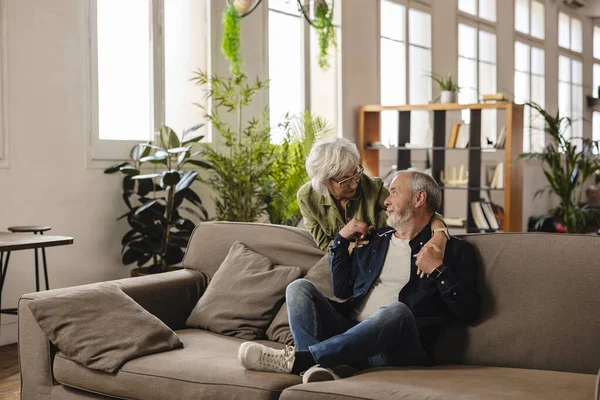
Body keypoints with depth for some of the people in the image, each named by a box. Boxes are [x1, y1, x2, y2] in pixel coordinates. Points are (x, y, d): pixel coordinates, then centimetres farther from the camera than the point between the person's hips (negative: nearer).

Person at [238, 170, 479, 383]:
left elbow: (468, 313, -3)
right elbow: (342, 290, 23)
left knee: (398, 311, -37)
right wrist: (341, 239, 17)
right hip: (350, 334, 5)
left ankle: (296, 358, -38)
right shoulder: (375, 239, 23)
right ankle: (317, 367, -37)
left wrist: (438, 271, -14)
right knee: (299, 288, -12)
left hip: (398, 351, -5)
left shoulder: (454, 250, 7)